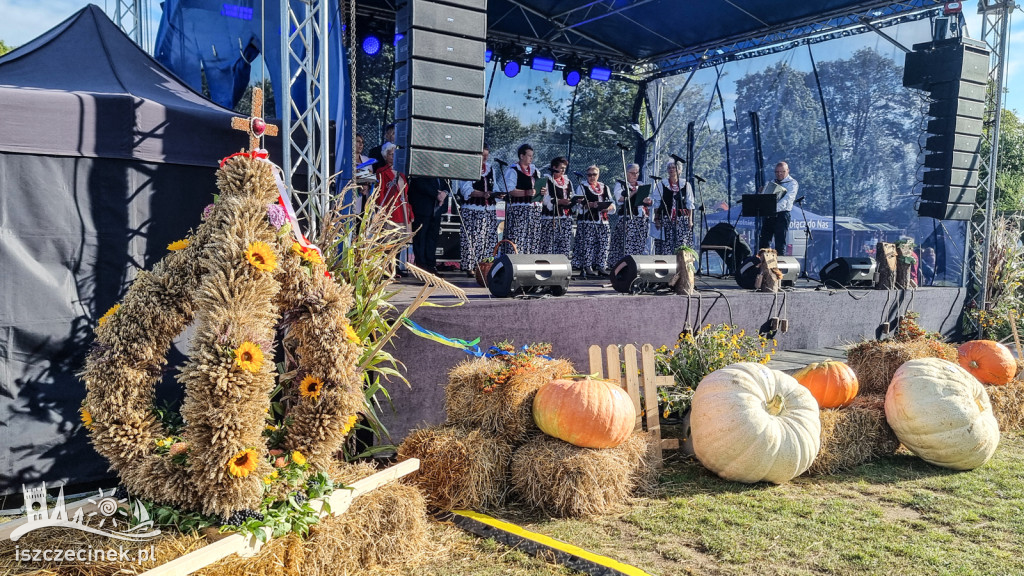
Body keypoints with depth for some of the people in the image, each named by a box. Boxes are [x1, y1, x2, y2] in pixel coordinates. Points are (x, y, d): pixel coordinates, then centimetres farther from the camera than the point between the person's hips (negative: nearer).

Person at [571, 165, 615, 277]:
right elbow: (579, 204, -6)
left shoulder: (604, 187, 19)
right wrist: (590, 205, -23)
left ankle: (601, 266, 7)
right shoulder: (582, 187, 6)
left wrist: (608, 207, -9)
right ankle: (587, 267, -7)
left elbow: (612, 203, 14)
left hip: (602, 221, 4)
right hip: (587, 221, -4)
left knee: (603, 244, 1)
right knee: (587, 243, -10)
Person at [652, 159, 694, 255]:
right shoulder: (661, 184, 5)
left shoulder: (686, 185, 8)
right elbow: (656, 204, 6)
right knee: (665, 246, -5)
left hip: (682, 221, 1)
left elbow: (689, 204, 9)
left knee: (682, 247, -5)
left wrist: (690, 220, 2)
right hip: (665, 220, -1)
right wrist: (656, 219, -1)